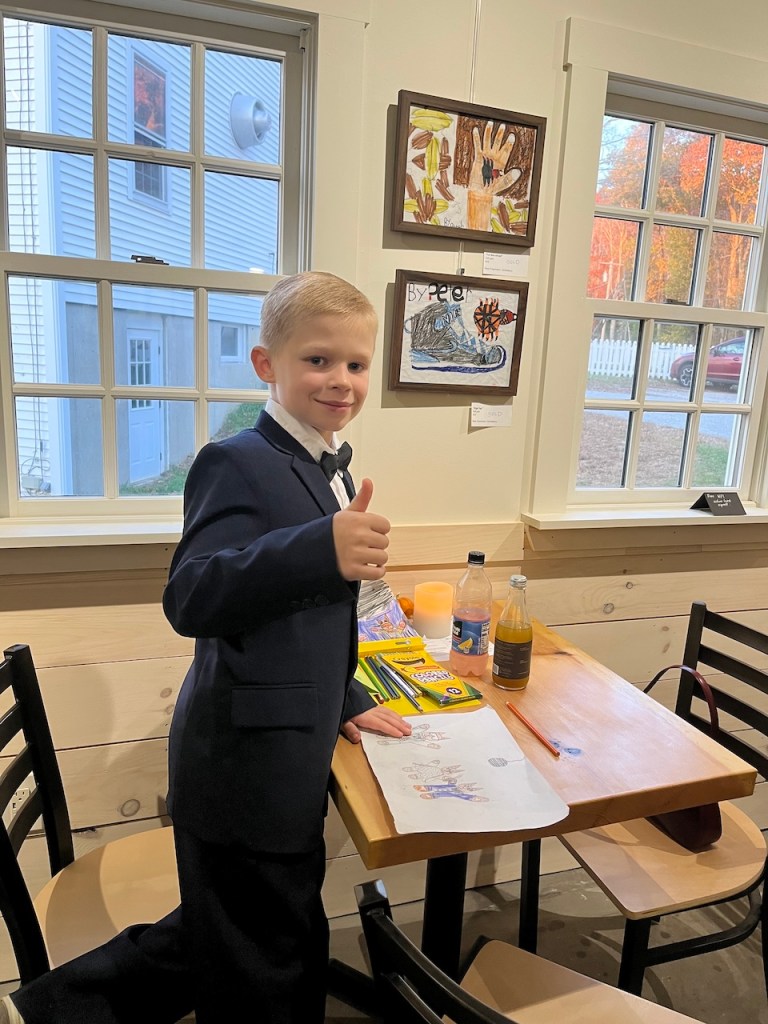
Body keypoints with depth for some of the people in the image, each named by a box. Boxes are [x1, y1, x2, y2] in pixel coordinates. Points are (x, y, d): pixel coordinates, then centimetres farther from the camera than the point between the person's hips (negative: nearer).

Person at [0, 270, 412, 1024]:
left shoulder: (328, 472, 10)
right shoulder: (238, 464, -18)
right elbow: (191, 599, -30)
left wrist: (343, 700, 15)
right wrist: (323, 550, -43)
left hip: (289, 755, 9)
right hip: (244, 763, -9)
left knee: (222, 938, 25)